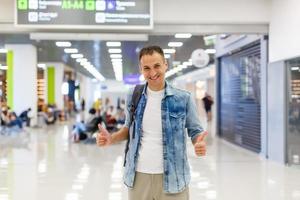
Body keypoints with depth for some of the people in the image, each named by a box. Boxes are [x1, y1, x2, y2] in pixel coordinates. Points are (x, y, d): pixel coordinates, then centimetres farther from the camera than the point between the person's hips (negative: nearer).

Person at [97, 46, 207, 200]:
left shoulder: (183, 99, -6)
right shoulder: (133, 98, 2)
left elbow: (195, 131, 2)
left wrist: (199, 143, -21)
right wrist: (111, 138, -3)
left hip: (172, 177, -2)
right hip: (138, 176, 2)